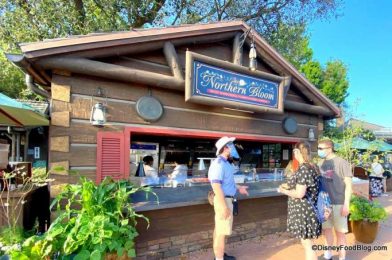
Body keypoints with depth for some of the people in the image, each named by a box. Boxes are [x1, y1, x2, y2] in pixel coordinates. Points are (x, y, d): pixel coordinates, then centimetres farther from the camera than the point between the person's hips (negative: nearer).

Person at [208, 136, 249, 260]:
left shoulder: (224, 163, 12)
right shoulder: (219, 163, -21)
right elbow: (216, 185, -27)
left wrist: (238, 188, 22)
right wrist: (224, 206, -27)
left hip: (226, 199, 10)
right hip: (224, 200, -10)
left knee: (219, 229, 20)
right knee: (222, 232, -1)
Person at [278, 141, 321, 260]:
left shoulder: (303, 169, -23)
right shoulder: (309, 166, 8)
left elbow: (299, 193, -26)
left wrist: (284, 191, -10)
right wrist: (288, 186, 13)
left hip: (303, 211, -10)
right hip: (304, 209, 10)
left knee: (308, 244, 4)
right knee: (306, 243, 23)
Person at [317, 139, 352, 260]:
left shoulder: (342, 163, -10)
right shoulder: (320, 163, 6)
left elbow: (348, 184, -10)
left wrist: (346, 204, -15)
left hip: (338, 203, -5)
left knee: (340, 232, 6)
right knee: (326, 229, 16)